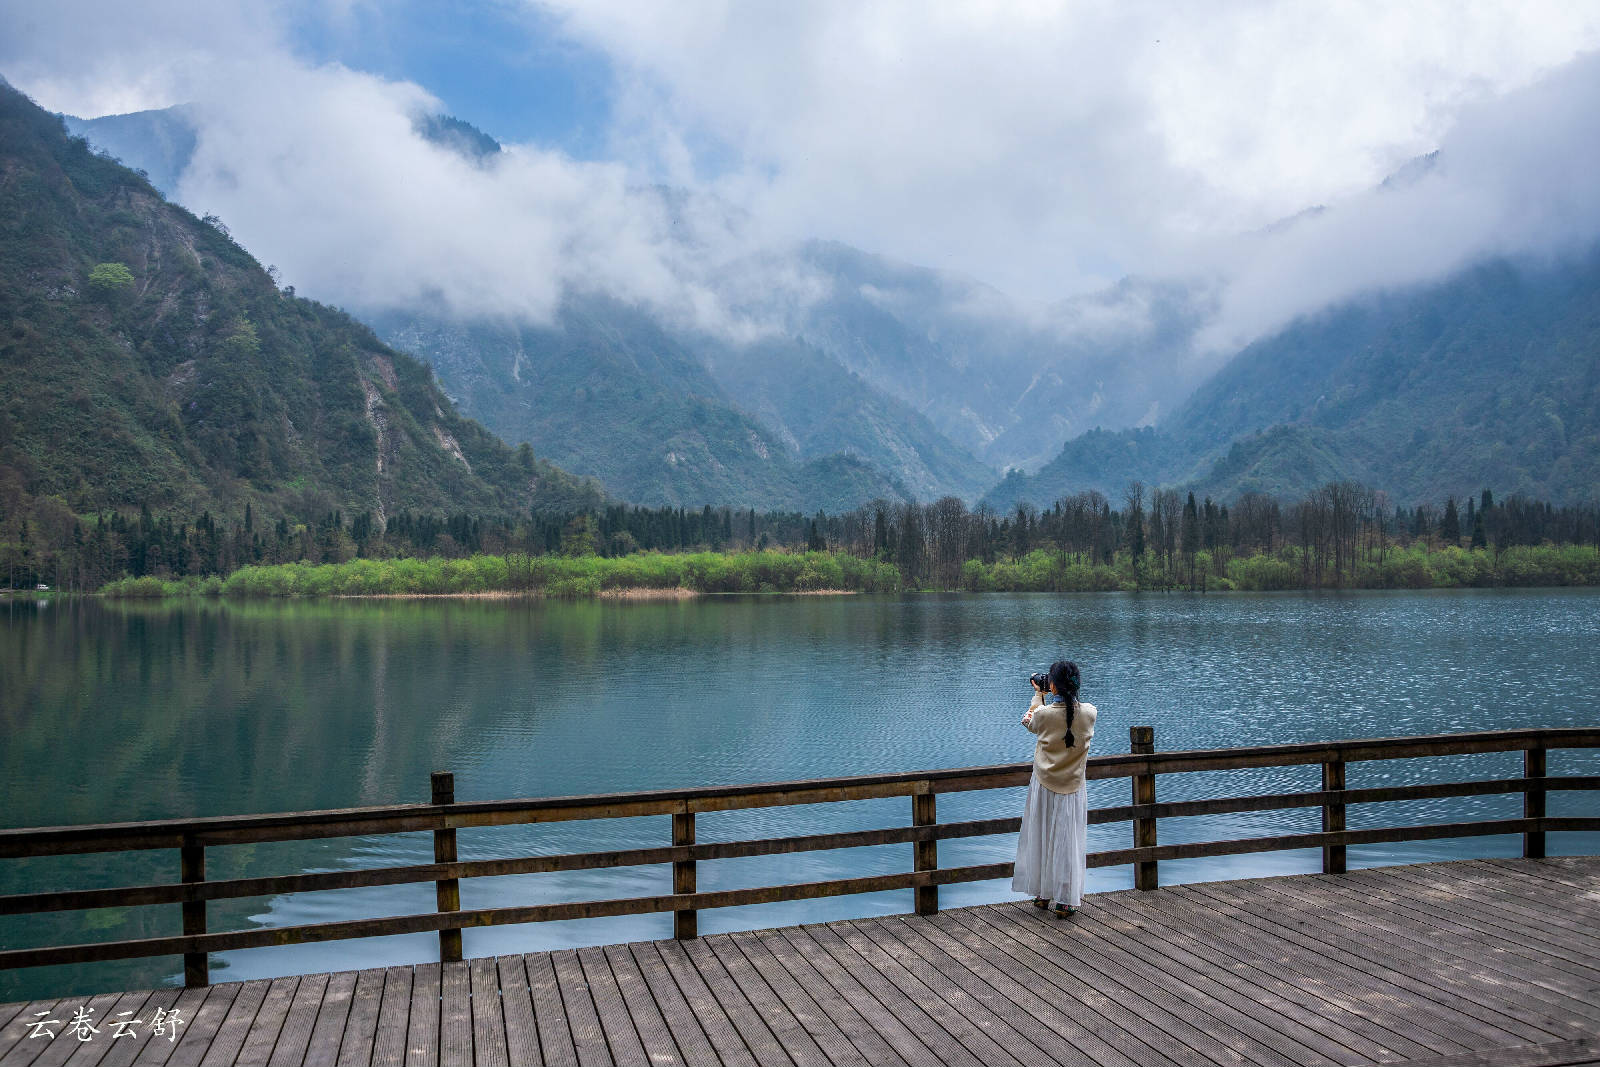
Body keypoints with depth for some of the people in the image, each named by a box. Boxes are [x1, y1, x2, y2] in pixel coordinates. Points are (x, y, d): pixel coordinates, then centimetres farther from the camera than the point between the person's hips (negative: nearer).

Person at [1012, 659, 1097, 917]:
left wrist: (1038, 695, 19)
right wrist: (1064, 694, 19)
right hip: (1073, 788, 1)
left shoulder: (1044, 714, -17)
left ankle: (1043, 894, 24)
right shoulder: (1089, 712, -11)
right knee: (1068, 841, 5)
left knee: (1041, 838, 13)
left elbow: (1029, 722, 8)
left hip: (1044, 786, -1)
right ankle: (1065, 901, 7)